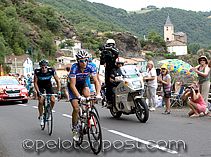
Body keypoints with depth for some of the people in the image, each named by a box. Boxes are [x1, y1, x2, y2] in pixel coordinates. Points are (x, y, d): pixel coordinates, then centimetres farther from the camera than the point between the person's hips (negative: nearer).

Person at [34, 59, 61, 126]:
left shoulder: (51, 70, -28)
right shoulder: (37, 71, -29)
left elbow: (57, 80, -20)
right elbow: (35, 83, -18)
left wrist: (59, 91, -28)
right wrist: (39, 92, -29)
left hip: (48, 85, 1)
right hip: (40, 86, -1)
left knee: (53, 100, -16)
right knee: (41, 101, -19)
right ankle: (41, 117, 0)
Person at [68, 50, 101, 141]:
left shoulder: (90, 67, -24)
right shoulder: (74, 68, -33)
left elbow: (96, 81, -25)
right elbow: (72, 85, -36)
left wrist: (98, 94, -41)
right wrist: (79, 96, -49)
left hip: (83, 83, 3)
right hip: (73, 85, -3)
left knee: (87, 95, -30)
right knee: (76, 108, -12)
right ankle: (75, 129, 5)